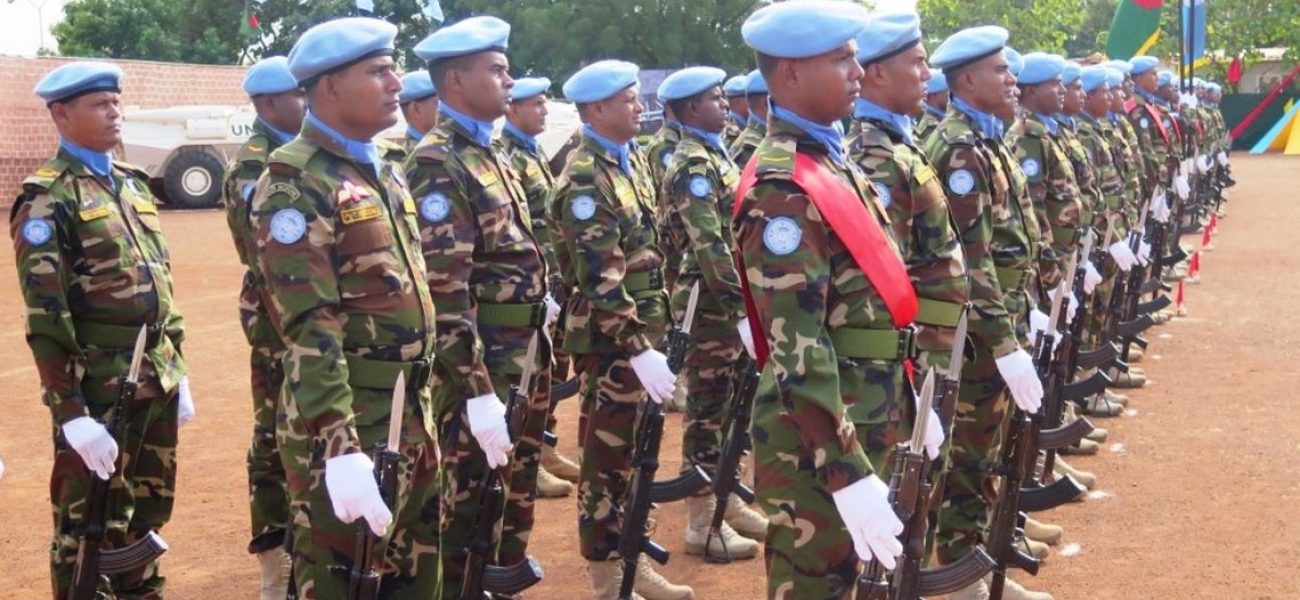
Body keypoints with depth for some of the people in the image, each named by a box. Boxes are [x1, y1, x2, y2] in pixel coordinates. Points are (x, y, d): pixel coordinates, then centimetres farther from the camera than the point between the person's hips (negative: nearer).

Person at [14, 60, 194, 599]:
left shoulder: (132, 183, 13)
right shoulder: (48, 200, -11)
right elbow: (46, 318, -16)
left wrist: (177, 371, 15)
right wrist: (71, 412, -19)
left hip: (156, 381, 7)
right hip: (98, 387, -7)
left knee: (148, 515, 18)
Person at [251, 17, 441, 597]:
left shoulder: (386, 171, 12)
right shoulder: (294, 186, -15)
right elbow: (309, 328, -23)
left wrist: (420, 406, 18)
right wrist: (339, 448, -28)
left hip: (412, 414, 8)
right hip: (344, 419, -8)